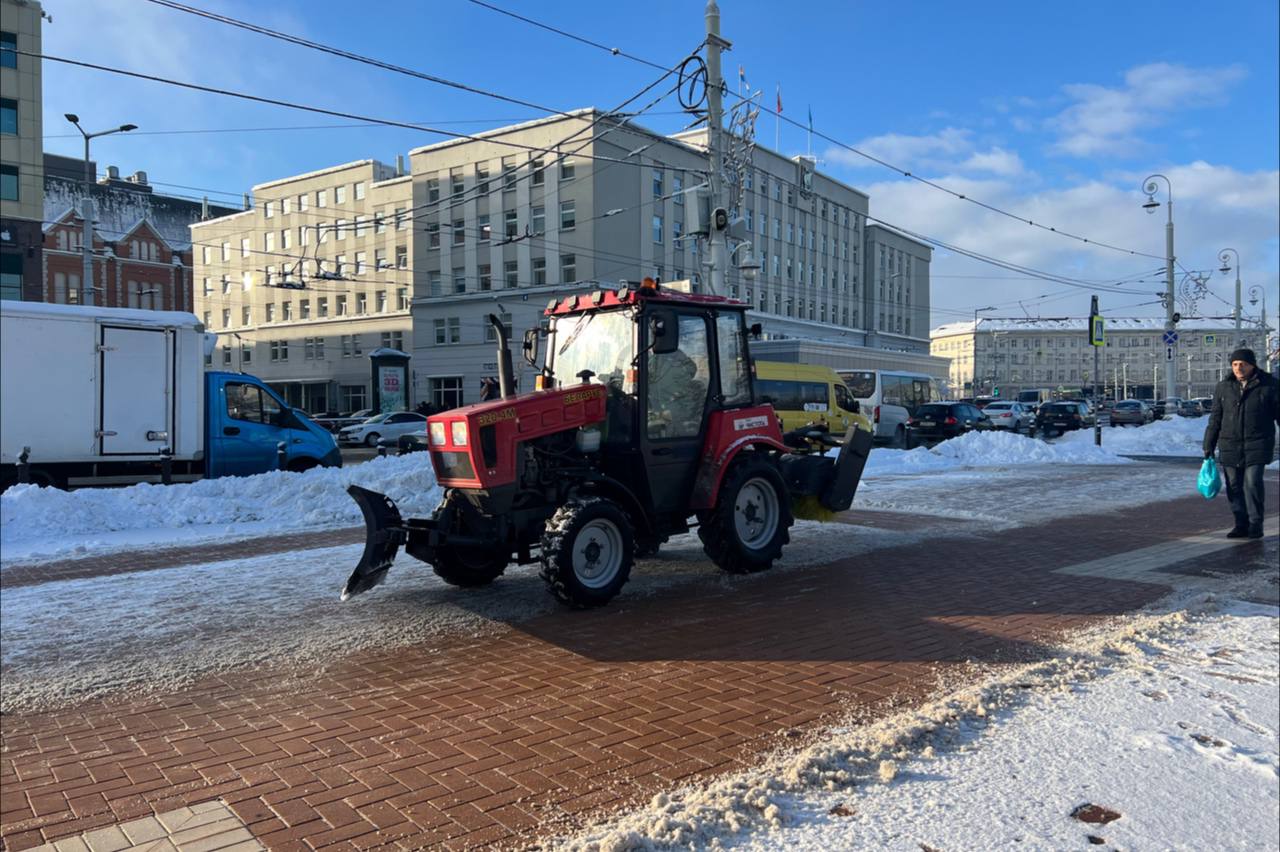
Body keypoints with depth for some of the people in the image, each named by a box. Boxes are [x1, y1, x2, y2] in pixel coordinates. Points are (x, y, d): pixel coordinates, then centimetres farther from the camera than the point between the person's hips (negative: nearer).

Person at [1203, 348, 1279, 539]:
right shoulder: (1223, 387, 7)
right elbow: (1215, 419, 12)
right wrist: (1209, 446, 11)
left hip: (1257, 445, -3)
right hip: (1229, 447, 3)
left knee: (1253, 482, -12)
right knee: (1234, 486, 5)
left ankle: (1255, 523, 1)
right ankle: (1241, 523, 16)